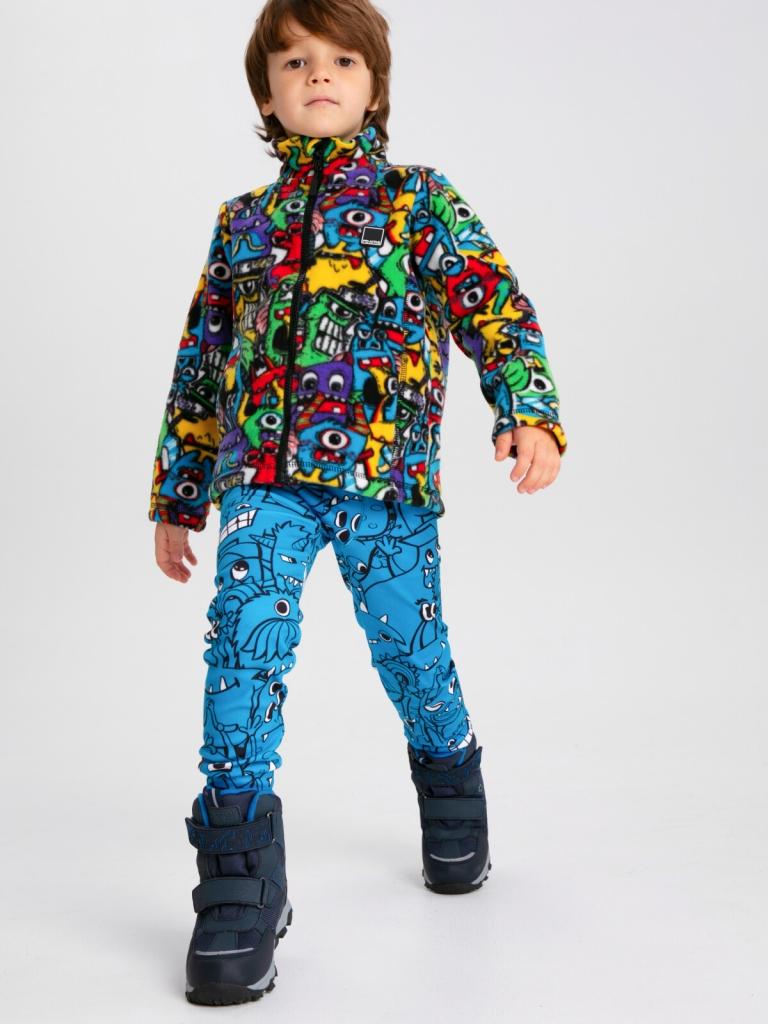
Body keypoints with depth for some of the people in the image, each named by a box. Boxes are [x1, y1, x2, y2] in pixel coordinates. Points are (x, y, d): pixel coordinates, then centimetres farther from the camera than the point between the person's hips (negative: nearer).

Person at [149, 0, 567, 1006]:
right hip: (264, 477, 2)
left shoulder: (420, 202, 9)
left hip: (387, 476, -1)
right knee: (245, 639, -14)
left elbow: (496, 307, -1)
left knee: (411, 651, 6)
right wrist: (177, 495, 21)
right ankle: (240, 883, -8)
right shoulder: (243, 222, 17)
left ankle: (451, 786, 37)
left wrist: (529, 412, -20)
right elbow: (201, 361, 21)